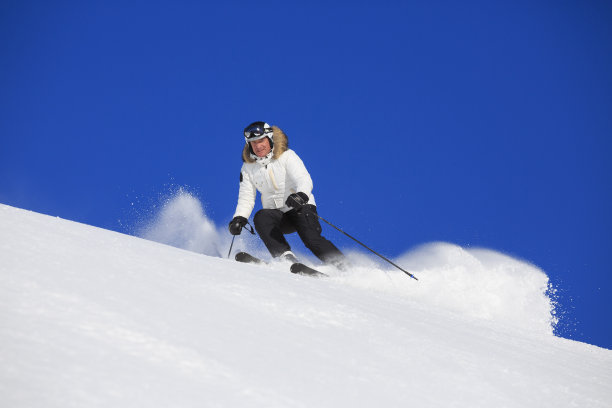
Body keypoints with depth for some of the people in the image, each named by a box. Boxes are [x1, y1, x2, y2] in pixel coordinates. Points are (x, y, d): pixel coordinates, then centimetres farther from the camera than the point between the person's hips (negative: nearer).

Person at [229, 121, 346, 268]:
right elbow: (246, 198, 5)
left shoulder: (286, 156, -9)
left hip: (301, 208, -3)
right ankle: (285, 257, -39)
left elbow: (304, 180, -23)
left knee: (311, 238, -29)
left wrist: (301, 195, -46)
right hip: (275, 213, 4)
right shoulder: (248, 167, 4)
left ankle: (342, 266, -21)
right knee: (261, 217, -30)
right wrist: (239, 218, -15)